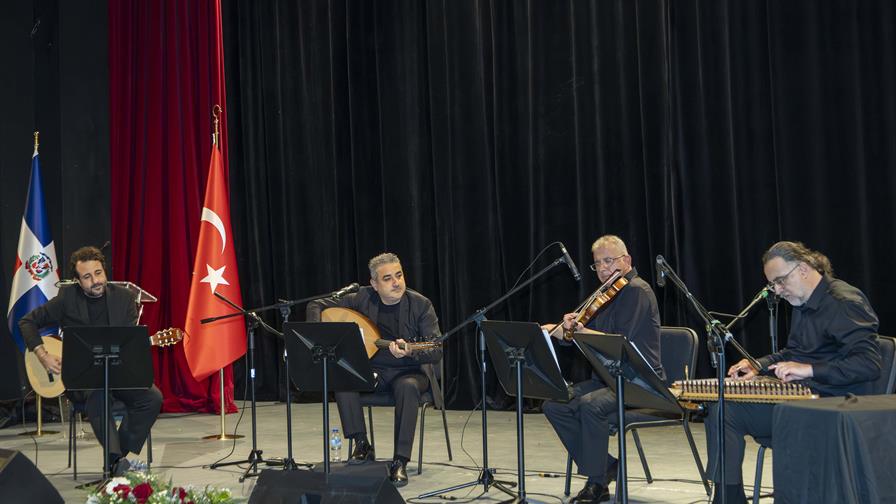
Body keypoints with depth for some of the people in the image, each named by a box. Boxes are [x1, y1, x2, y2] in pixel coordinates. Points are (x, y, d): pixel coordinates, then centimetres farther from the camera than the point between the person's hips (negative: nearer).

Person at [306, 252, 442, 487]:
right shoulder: (363, 298, -3)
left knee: (408, 387, -37)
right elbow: (316, 305, 4)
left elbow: (436, 351, -16)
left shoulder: (421, 305, -10)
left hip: (408, 372, -2)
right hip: (371, 370, 2)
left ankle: (400, 460, -29)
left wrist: (409, 352, -36)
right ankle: (362, 445, -13)